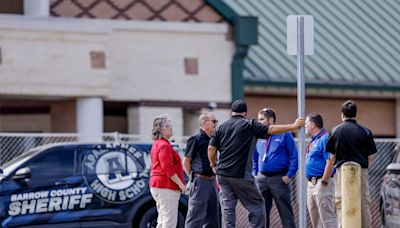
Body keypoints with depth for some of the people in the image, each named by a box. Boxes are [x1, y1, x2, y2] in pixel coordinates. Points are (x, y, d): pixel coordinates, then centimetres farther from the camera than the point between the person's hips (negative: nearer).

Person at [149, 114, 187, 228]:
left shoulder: (157, 144, 19)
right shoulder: (164, 145, -14)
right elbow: (168, 168, -21)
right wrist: (181, 184, -16)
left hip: (158, 186, 11)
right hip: (166, 188, -11)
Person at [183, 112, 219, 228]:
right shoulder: (196, 139, -10)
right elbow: (186, 162, -8)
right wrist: (194, 177, -3)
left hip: (211, 180, 8)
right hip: (200, 182, -8)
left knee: (212, 218, 11)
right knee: (196, 217, -7)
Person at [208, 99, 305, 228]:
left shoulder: (221, 127, 9)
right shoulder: (249, 126, -2)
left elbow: (211, 149, 4)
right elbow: (271, 130, -5)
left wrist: (213, 165, 19)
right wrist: (294, 126, 2)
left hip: (223, 174, 4)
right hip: (241, 175, -4)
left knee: (227, 207, 5)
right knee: (256, 205, 6)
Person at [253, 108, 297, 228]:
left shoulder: (284, 135, -3)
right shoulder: (259, 137, 13)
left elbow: (294, 156, -5)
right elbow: (255, 158, 21)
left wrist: (289, 175, -12)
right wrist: (254, 174, 9)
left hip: (279, 178, -5)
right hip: (262, 178, 5)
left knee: (285, 212, -3)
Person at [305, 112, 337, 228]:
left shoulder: (325, 139, -14)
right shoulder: (313, 141, 18)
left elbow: (330, 162, -21)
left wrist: (324, 182, -21)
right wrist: (311, 182, 16)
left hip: (321, 183, -11)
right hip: (311, 183, 11)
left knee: (328, 218, -11)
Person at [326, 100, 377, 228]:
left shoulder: (335, 131, 0)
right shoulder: (365, 132, 0)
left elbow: (332, 157, 3)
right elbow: (371, 156, 4)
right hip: (362, 170, 1)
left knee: (341, 206, 1)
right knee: (364, 205, 7)